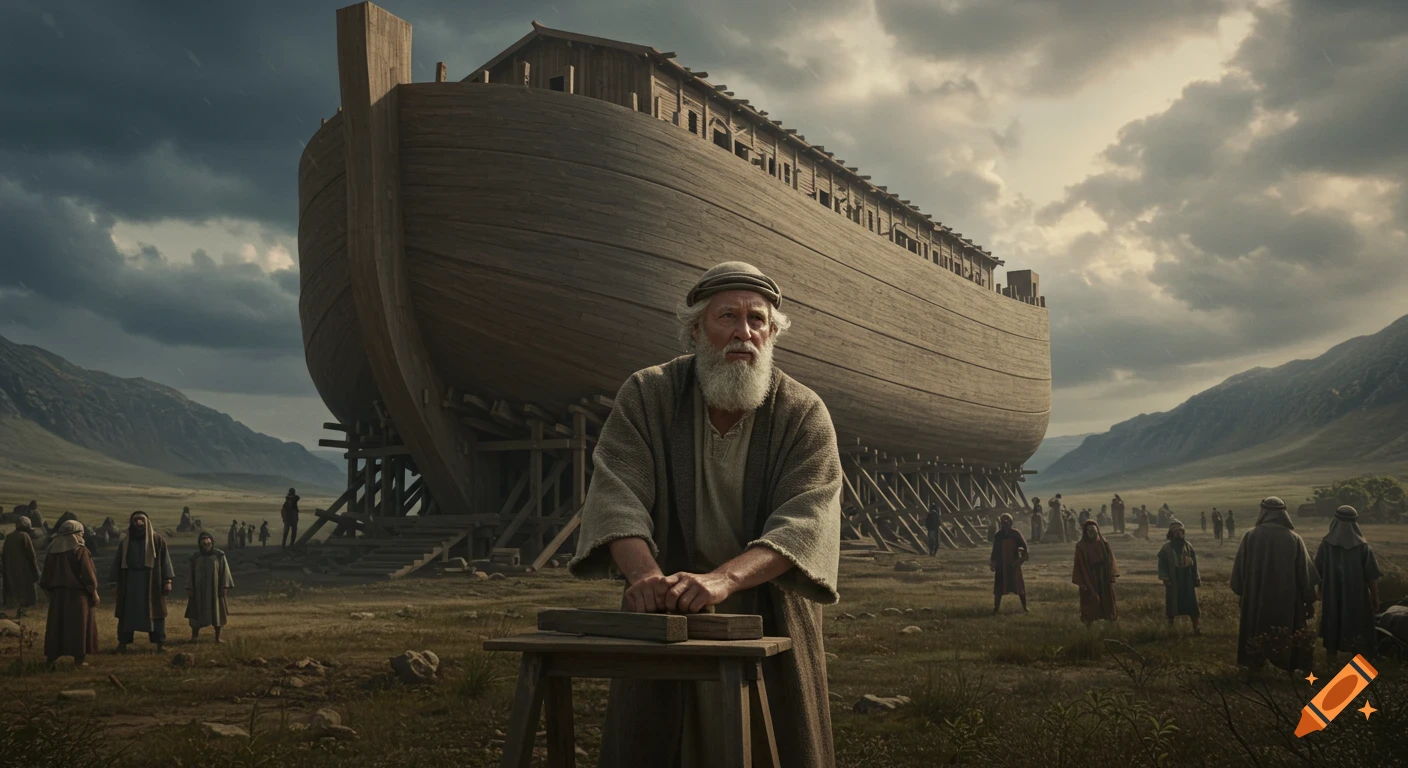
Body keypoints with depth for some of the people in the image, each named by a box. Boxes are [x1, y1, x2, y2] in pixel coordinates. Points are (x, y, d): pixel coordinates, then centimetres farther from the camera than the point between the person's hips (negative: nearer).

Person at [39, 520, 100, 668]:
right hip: (77, 595, -5)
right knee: (78, 626, 1)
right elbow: (88, 575, -12)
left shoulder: (52, 551, 5)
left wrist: (50, 591, 20)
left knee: (57, 625, 10)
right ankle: (78, 658, 0)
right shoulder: (80, 551, -12)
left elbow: (47, 576, 10)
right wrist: (94, 593, -3)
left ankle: (52, 657, 9)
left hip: (57, 594, 5)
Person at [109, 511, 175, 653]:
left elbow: (165, 559, -1)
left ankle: (160, 644, 3)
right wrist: (115, 582, 3)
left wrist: (167, 580, -9)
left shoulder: (157, 540, 2)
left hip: (152, 581, -2)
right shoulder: (125, 542, 8)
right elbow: (117, 562, 10)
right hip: (130, 582, 2)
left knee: (155, 612, -1)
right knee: (127, 613, 3)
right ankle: (122, 643, 10)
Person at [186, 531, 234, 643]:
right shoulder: (196, 557, 4)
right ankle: (195, 636, 11)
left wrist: (225, 586, -9)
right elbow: (192, 574, 6)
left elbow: (224, 571, -3)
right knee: (197, 612, 1)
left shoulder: (219, 555, -2)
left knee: (217, 613, 4)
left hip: (215, 588, -1)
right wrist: (190, 588, 0)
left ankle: (217, 637, 12)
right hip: (199, 589, 1)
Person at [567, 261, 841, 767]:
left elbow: (807, 516, -23)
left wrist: (723, 578, -41)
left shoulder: (804, 414, -9)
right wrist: (647, 574, -39)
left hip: (770, 623, 0)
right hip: (664, 621, 1)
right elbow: (616, 495, -18)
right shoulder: (646, 395, -6)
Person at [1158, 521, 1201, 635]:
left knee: (1191, 604, -1)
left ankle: (1195, 627, 2)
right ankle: (1170, 627, 23)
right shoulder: (1166, 548, -4)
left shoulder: (1188, 546, 4)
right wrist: (1165, 578, -14)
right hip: (1173, 581, -2)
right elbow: (1162, 564, -4)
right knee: (1172, 604, 7)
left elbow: (1194, 563, 8)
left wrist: (1196, 578, 6)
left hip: (1187, 580, 2)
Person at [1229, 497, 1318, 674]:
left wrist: (1240, 591, 12)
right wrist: (1309, 601, 4)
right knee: (1287, 631, 12)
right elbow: (1305, 572, -4)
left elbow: (1239, 568, -2)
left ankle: (1254, 663, 22)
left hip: (1256, 597, 1)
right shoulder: (1294, 538, -9)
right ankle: (1290, 663, 16)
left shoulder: (1250, 536, -9)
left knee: (1256, 629, 15)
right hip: (1287, 598, 0)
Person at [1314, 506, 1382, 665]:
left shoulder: (1325, 545, -9)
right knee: (1359, 638, 11)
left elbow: (1317, 574, 0)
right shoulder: (1363, 547, -13)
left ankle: (1330, 668, 21)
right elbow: (1372, 578, -9)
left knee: (1332, 634, 14)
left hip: (1331, 601, 1)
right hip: (1357, 600, -1)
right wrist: (1375, 600, 4)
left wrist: (1321, 594, 16)